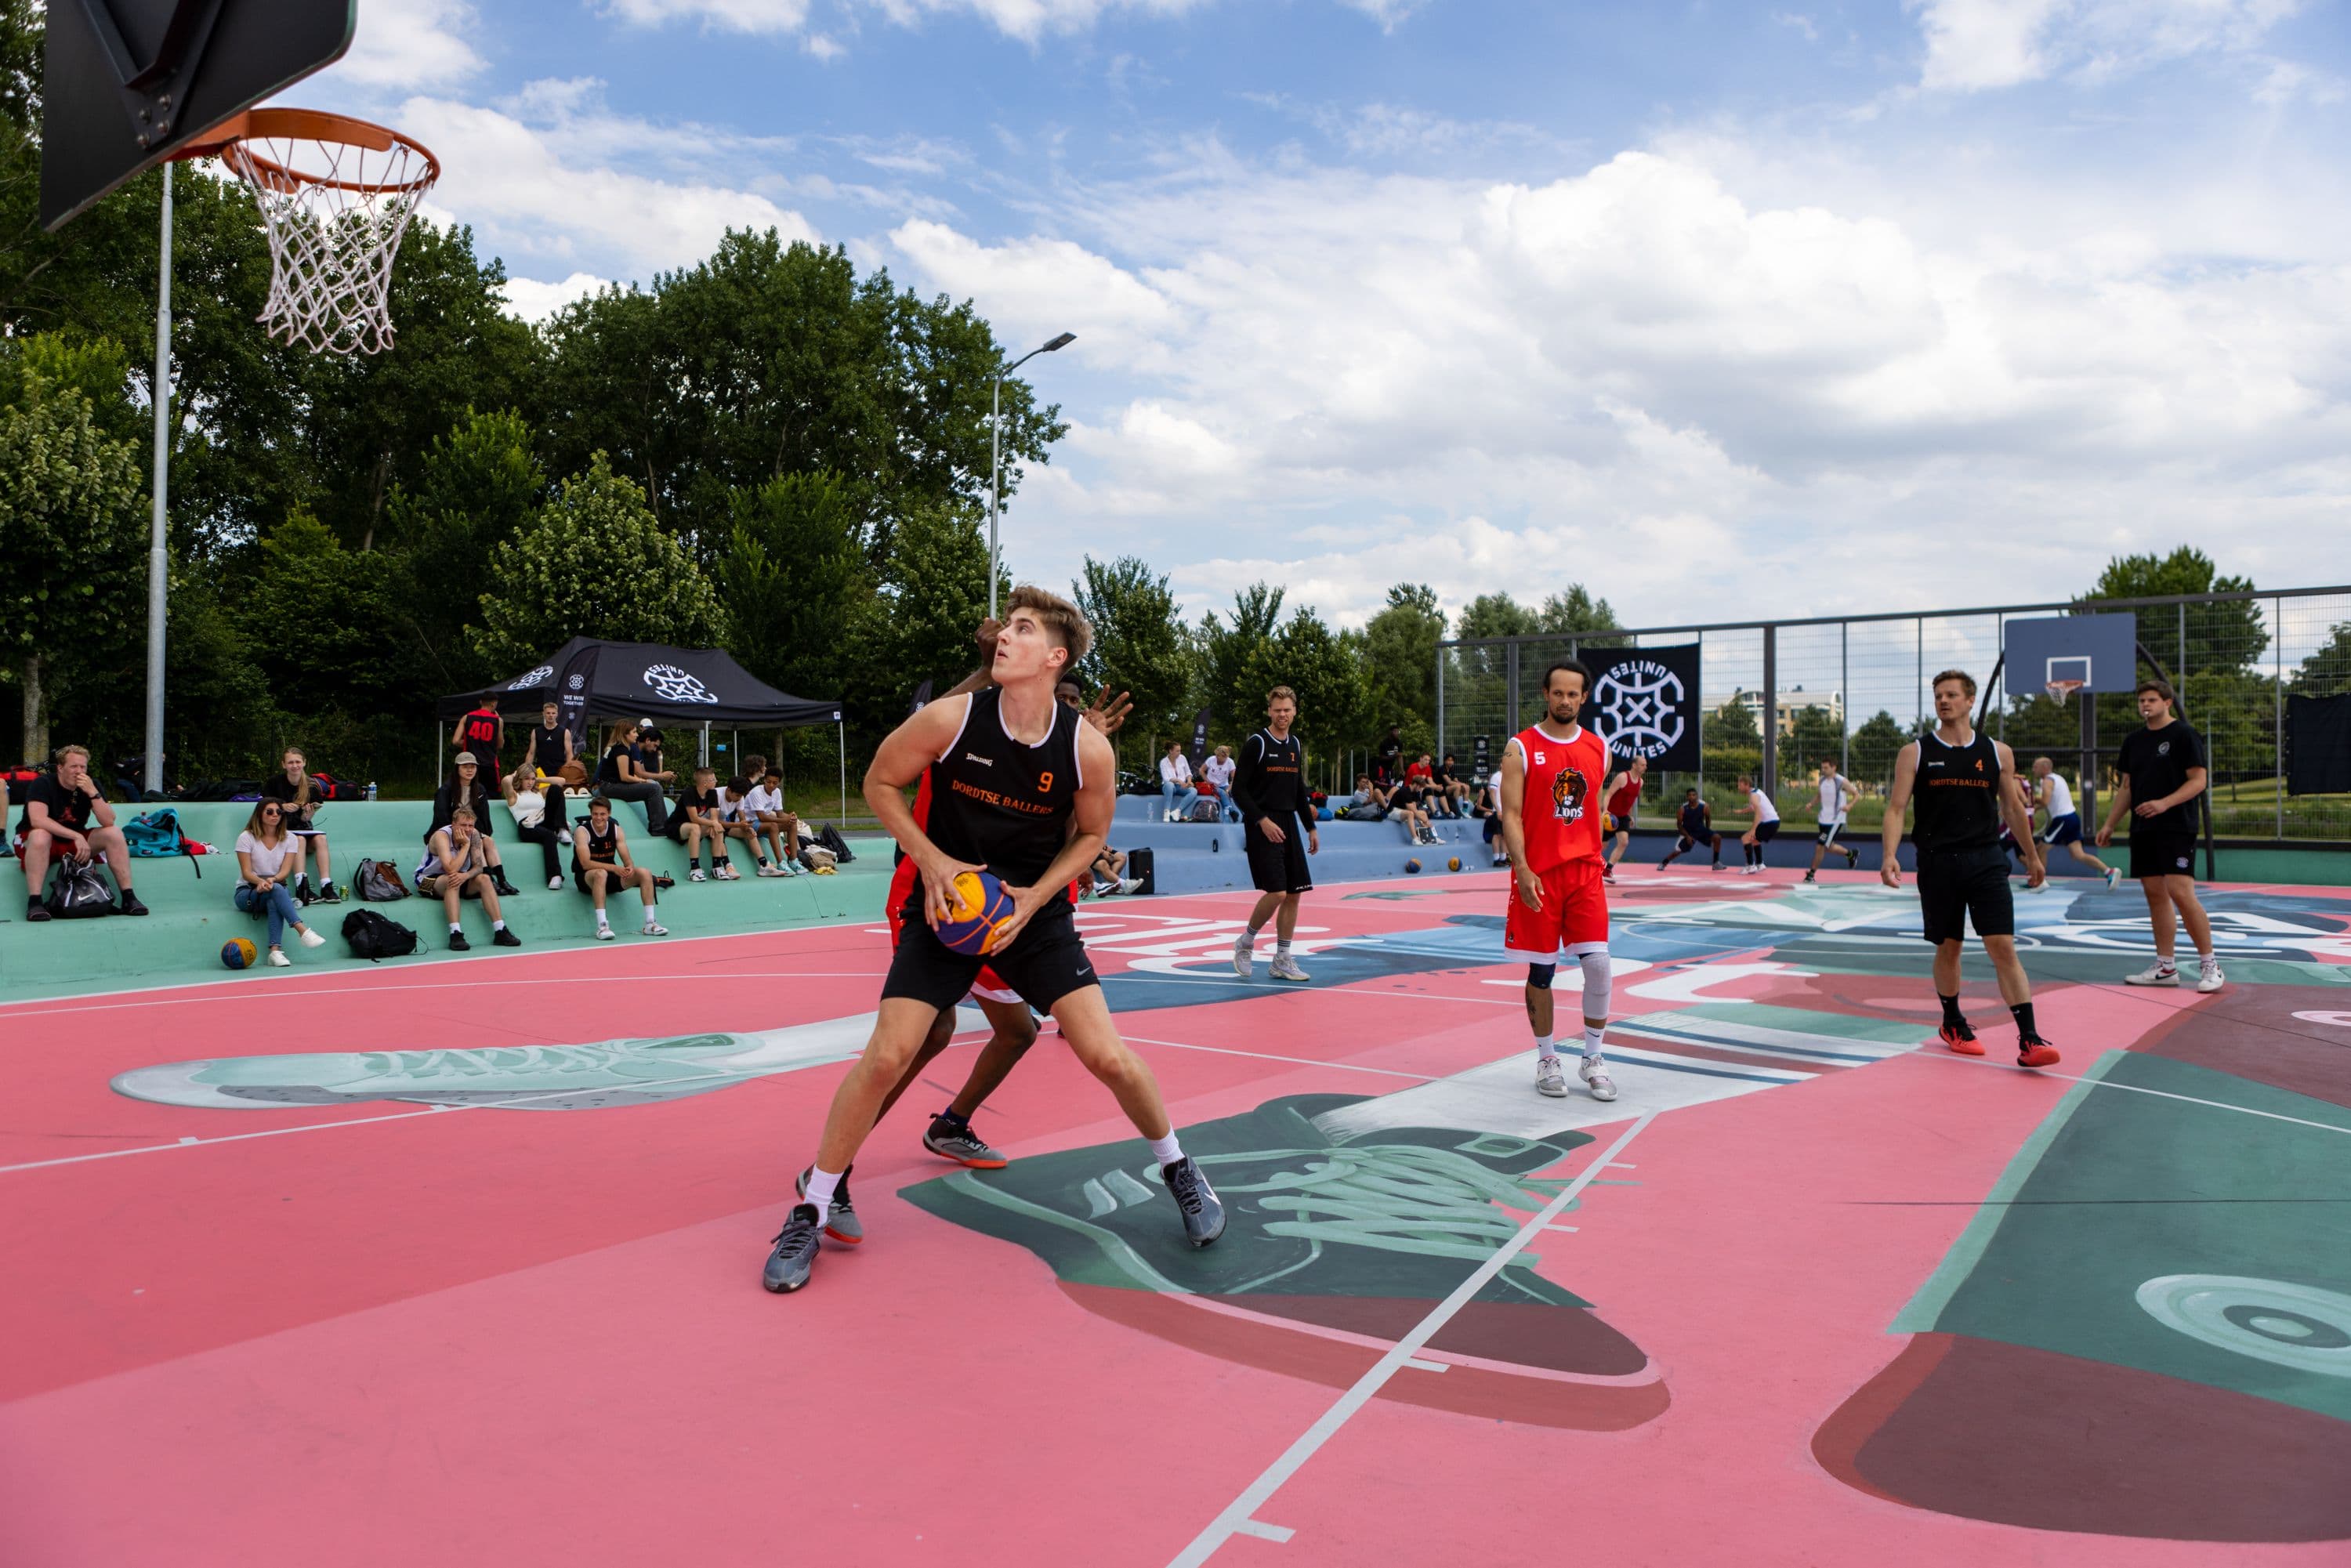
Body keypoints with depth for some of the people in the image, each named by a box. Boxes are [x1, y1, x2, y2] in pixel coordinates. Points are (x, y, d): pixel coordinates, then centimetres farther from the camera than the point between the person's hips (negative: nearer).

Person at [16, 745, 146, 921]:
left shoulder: (91, 785, -3)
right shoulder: (43, 784, -15)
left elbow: (108, 822, -14)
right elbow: (37, 820, -31)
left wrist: (93, 793, -27)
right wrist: (77, 836, -37)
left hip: (75, 841, 4)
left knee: (114, 833, -16)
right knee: (40, 836, -38)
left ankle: (128, 898, -18)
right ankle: (34, 902, -38)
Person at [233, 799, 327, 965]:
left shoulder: (290, 839, 5)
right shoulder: (246, 838, -1)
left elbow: (285, 871, -6)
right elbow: (246, 872, -9)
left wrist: (272, 880, -29)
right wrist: (261, 882, -32)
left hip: (279, 890, 2)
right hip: (247, 893, -2)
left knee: (274, 903, -38)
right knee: (277, 890, -37)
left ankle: (275, 950, -51)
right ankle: (302, 930, -53)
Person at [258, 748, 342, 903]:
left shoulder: (311, 785, 1)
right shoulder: (274, 782, -5)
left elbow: (305, 819, 3)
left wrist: (308, 815, -20)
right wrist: (283, 807, -20)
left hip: (302, 830, 3)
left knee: (321, 838, -27)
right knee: (299, 839, -32)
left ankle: (326, 888, -36)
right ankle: (302, 889, -41)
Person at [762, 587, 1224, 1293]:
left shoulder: (1088, 748, -15)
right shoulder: (952, 718, -17)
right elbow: (879, 783, -2)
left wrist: (1033, 898, -11)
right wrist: (931, 860, -15)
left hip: (1035, 910, 1)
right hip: (947, 905, 0)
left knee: (1108, 1056, -7)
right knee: (886, 1055, -11)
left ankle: (1176, 1167, 22)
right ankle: (810, 1211, 8)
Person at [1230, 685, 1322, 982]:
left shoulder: (1296, 745, 13)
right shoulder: (1256, 743, -8)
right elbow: (1238, 790, -10)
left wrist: (1311, 828, 18)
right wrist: (1262, 820, -18)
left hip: (1289, 824, 7)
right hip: (1263, 826, -7)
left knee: (1294, 894, 4)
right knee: (1276, 893, -15)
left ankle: (1282, 960, 12)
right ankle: (1245, 944, 7)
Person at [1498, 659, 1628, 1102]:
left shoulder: (1597, 748, 10)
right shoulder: (1521, 748, -3)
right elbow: (1511, 814, -8)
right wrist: (1523, 870, -19)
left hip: (1585, 871, 3)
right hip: (1538, 875, -3)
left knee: (1598, 965, -5)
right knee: (1541, 970, 4)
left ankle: (1593, 1059, 10)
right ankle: (1546, 1059, 19)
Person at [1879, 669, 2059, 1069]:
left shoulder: (1998, 752, 5)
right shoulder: (1915, 753, 0)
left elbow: (2013, 809, 16)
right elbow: (1896, 808, -4)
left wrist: (2032, 855, 22)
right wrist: (1890, 855, -18)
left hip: (1986, 860, 0)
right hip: (1937, 863, 0)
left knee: (2003, 947, -8)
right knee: (1948, 947, 11)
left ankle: (2029, 1039, -10)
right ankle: (1952, 1023, 31)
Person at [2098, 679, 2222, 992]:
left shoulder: (2183, 734, -5)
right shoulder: (2133, 740, 15)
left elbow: (2198, 780, -10)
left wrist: (2164, 803, -23)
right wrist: (2109, 824, 15)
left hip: (2176, 828, -7)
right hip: (2142, 830, 7)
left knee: (2180, 893, -14)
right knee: (2155, 894, 7)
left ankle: (2209, 965, -4)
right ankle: (2165, 968, 12)